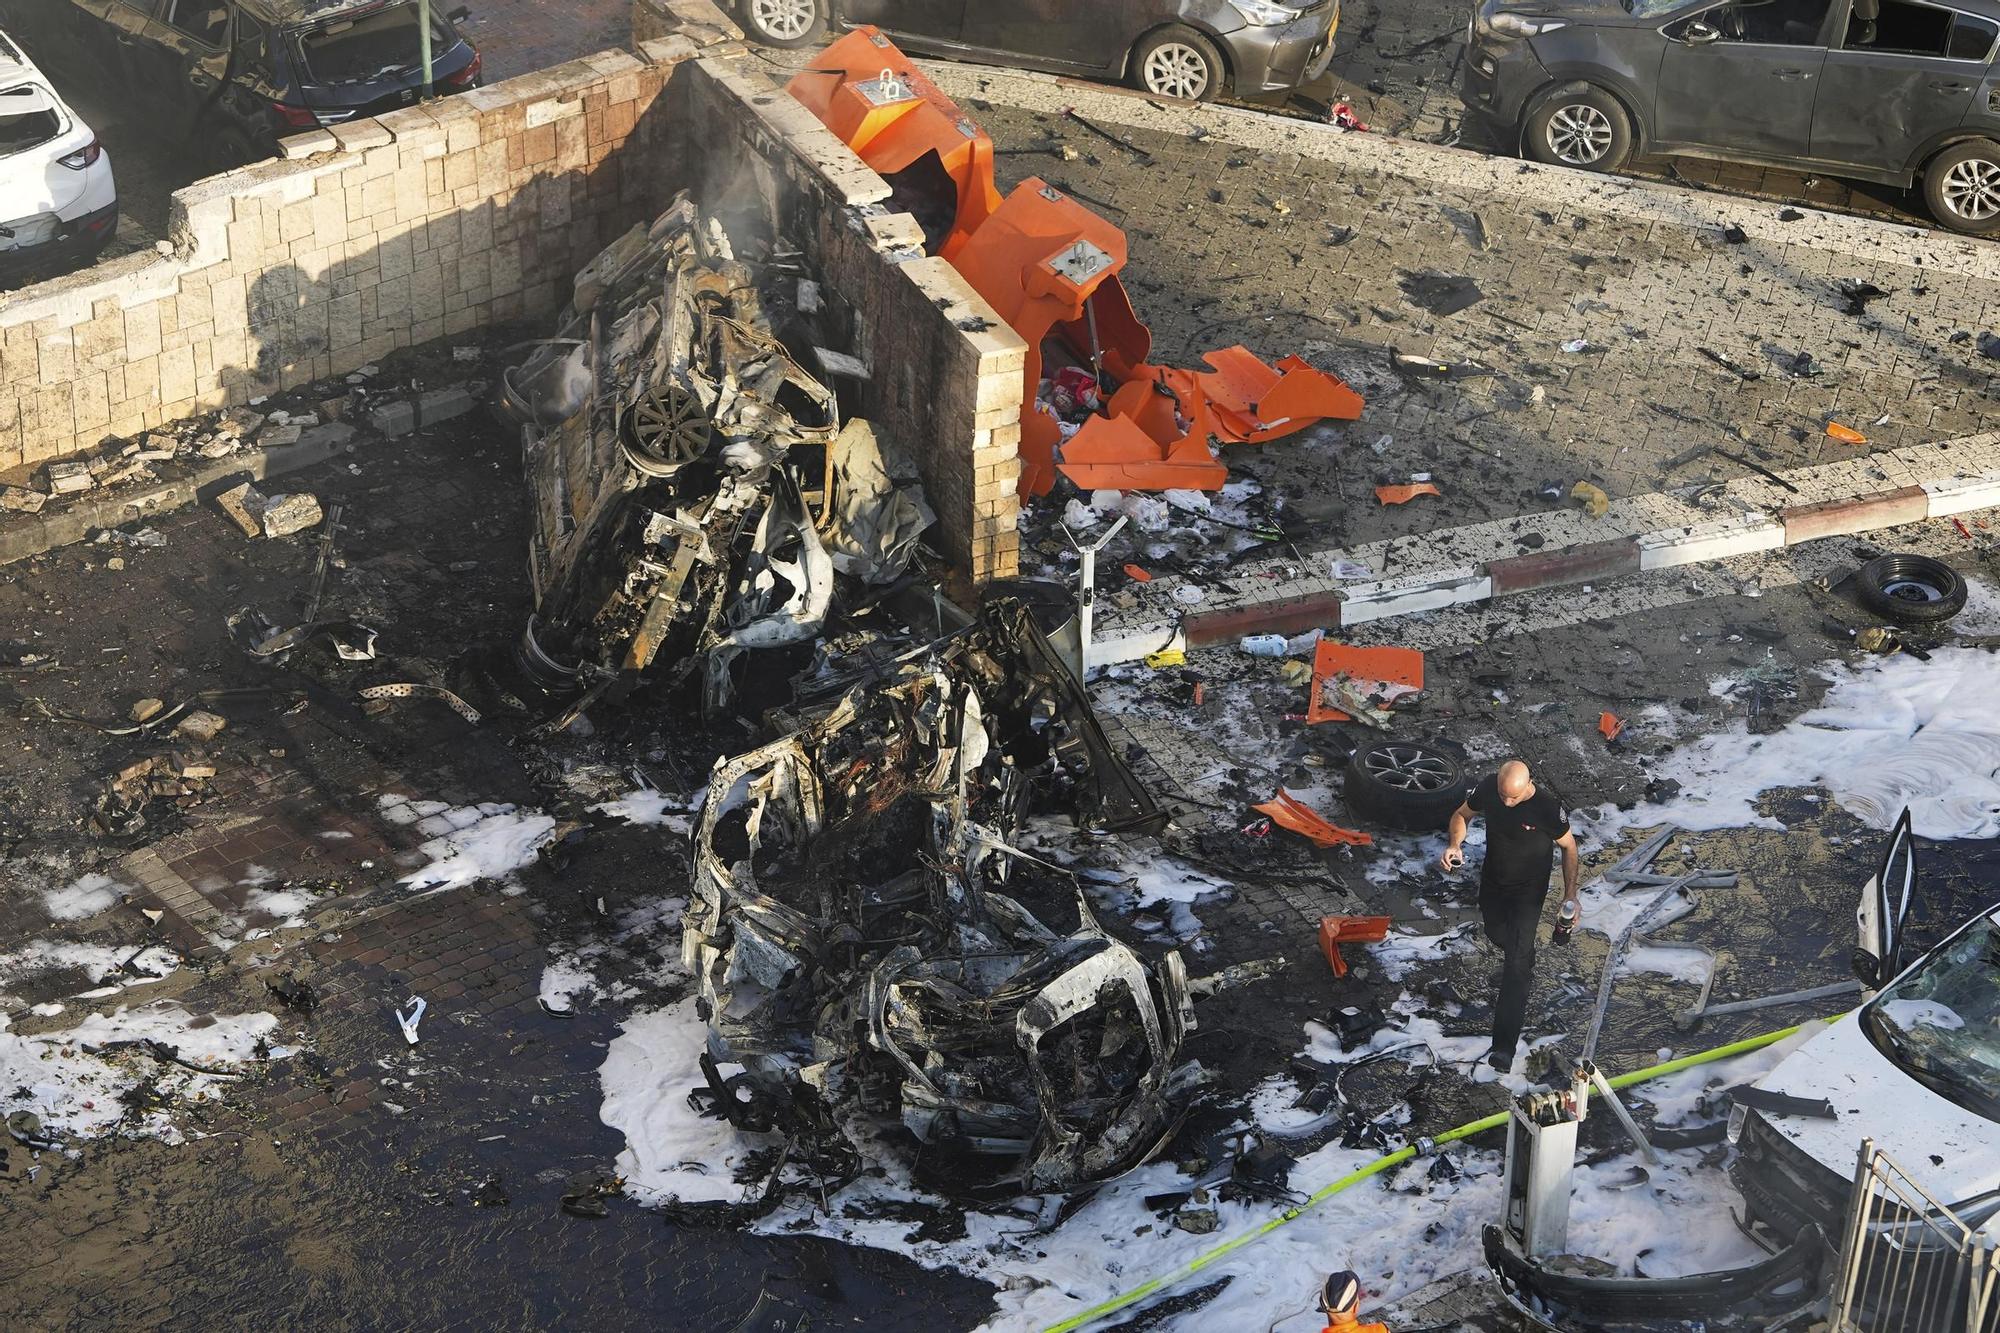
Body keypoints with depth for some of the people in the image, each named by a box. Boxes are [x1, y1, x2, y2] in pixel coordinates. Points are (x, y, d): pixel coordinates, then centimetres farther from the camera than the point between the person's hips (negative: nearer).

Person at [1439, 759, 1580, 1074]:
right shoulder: (1488, 788, -19)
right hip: (1492, 882, 5)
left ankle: (1504, 1046, -14)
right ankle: (1524, 965, 66)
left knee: (1516, 963, -11)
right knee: (1496, 934, 28)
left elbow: (1568, 847, -12)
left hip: (1528, 891, -5)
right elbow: (1462, 815, -1)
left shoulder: (1547, 808, -30)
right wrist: (1455, 844, -21)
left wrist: (1570, 894, -13)